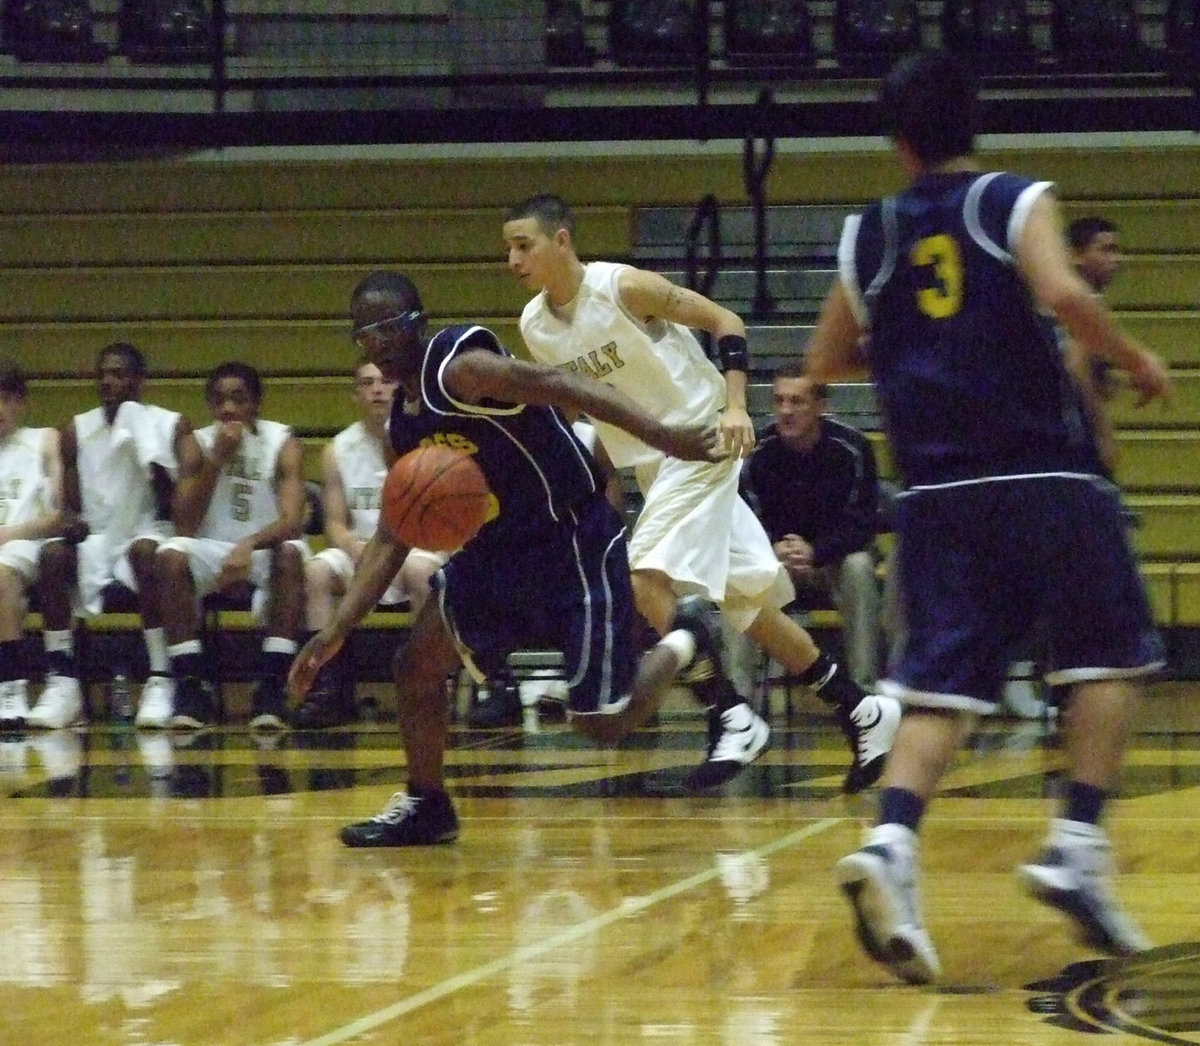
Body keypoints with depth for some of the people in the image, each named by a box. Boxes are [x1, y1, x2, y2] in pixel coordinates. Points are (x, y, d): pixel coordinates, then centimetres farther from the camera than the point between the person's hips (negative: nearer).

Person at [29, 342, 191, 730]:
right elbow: (70, 506, 8)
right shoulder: (76, 431, 10)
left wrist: (160, 473, -20)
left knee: (145, 551, -38)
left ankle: (160, 682, -37)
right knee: (53, 553, -30)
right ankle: (62, 681, -27)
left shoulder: (171, 427, 2)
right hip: (94, 539, 3)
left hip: (148, 535, -3)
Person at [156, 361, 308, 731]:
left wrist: (249, 544, -40)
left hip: (265, 550, -1)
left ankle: (272, 687, -35)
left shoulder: (282, 443, -8)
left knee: (291, 553, -35)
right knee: (172, 555, -29)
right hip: (212, 553, 1)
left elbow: (292, 520, -21)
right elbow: (185, 526, -13)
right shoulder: (196, 445, -3)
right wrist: (216, 461, -21)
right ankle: (189, 686, -28)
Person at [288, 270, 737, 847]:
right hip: (499, 549, 8)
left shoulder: (459, 368, -20)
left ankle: (687, 642, 20)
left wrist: (660, 435, -44)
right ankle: (425, 806, 18)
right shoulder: (403, 426, 7)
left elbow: (556, 385, -32)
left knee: (604, 723, -6)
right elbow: (390, 541, 13)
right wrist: (336, 632, 5)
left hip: (574, 543, -8)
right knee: (416, 664, 0)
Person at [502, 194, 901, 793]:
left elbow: (725, 323, -12)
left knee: (647, 580, -23)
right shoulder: (534, 327, 2)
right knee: (745, 603, 11)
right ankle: (860, 710, 20)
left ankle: (733, 718, -16)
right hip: (650, 461, 8)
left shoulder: (624, 289, -18)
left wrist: (735, 405, -22)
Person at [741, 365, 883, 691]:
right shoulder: (759, 450, -12)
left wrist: (815, 552, -35)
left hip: (834, 558, -1)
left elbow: (862, 524, -16)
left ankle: (864, 685, -31)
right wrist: (775, 550, -32)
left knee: (859, 567, -34)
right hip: (775, 562, 1)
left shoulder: (851, 447, -17)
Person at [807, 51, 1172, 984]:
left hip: (936, 488, 3)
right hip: (1045, 474, -3)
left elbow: (825, 361, 18)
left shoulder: (870, 236, 11)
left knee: (944, 683, 2)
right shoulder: (1017, 203, 0)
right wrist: (1135, 360, -3)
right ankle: (1077, 845, -4)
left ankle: (890, 843, -22)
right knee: (1110, 657, 10)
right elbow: (1062, 294, -18)